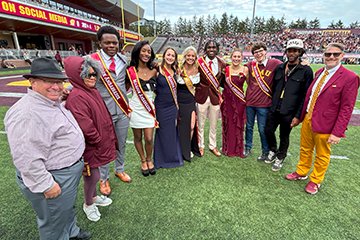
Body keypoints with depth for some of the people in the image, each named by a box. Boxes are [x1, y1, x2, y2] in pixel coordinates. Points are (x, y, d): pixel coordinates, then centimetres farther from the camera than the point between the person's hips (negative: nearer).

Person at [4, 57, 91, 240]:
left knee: (68, 208, 32)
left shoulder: (52, 103, 3)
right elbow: (26, 159, -29)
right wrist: (46, 185, -23)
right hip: (53, 178, -10)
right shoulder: (26, 113, -29)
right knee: (54, 223, 15)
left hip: (70, 170, 10)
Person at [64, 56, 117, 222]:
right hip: (89, 146, -8)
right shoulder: (76, 97, -24)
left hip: (99, 142, 9)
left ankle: (93, 197, 47)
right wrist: (98, 141, -13)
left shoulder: (92, 91, 6)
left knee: (93, 175, 25)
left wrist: (108, 138, 12)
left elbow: (103, 116, 13)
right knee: (93, 176, 9)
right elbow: (85, 126, -27)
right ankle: (88, 205, 35)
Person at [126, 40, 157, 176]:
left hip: (149, 109, 2)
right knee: (138, 138, 10)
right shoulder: (130, 71, -5)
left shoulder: (153, 71, 3)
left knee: (149, 139, 0)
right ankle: (143, 161, 33)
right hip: (136, 109, -1)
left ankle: (149, 160, 29)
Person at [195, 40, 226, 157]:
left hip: (215, 97, 2)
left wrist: (224, 74, -3)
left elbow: (223, 82, 11)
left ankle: (212, 146, 33)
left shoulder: (222, 64, 2)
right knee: (200, 124, 9)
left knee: (213, 124, 14)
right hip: (202, 96, -2)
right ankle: (201, 146, 30)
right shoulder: (199, 62, -5)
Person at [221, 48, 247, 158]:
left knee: (239, 124, 7)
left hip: (240, 100, 0)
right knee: (227, 124, 8)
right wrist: (220, 96, -1)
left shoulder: (245, 70, -3)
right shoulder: (226, 69, -2)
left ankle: (239, 149, 24)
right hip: (227, 100, 0)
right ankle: (228, 149, 25)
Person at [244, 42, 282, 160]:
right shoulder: (250, 65, 4)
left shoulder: (274, 63, -6)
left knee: (262, 129, 6)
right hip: (249, 102, 3)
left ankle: (265, 151, 28)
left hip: (264, 103, -3)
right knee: (249, 126, 16)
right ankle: (248, 147, 35)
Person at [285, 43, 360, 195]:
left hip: (324, 125, -5)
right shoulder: (319, 72, 5)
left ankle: (315, 181, 35)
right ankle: (301, 173, 42)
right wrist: (301, 115, 10)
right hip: (307, 120, 6)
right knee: (305, 150, 21)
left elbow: (346, 108, -15)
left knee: (322, 156, 14)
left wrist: (337, 132, -17)